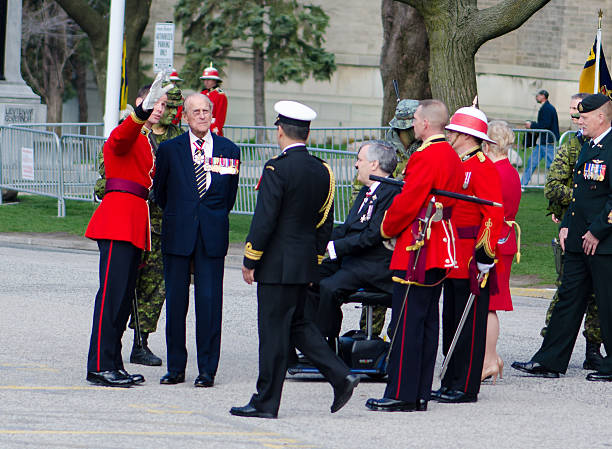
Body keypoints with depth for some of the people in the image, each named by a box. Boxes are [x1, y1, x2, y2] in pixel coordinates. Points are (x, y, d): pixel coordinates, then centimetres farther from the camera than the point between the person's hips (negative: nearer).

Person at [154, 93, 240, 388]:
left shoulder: (229, 150, 7)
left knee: (210, 301, -3)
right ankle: (175, 368, 11)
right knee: (175, 299, 2)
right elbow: (160, 190, 15)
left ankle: (207, 370, 2)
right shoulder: (169, 149, 5)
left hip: (212, 234, 0)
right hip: (177, 234, 0)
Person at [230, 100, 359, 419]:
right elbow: (325, 222, 13)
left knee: (274, 331, -2)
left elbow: (264, 219, -17)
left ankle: (266, 402, 4)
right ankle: (340, 376, 8)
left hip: (277, 264, -7)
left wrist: (249, 261, -9)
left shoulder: (277, 169, -15)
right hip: (306, 265, 7)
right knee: (297, 323, 19)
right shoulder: (322, 171, 8)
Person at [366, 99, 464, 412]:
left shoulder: (425, 157, -16)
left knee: (407, 322, -6)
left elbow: (407, 202, -17)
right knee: (428, 320, 10)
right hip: (442, 252, 10)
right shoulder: (452, 157, 14)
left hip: (417, 248, -10)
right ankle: (421, 393, 13)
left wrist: (387, 230, 1)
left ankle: (401, 395, -6)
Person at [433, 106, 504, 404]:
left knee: (470, 322, -4)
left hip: (472, 258, -9)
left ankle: (466, 387, -1)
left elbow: (494, 214, -18)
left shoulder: (483, 168, -12)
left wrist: (485, 255, -22)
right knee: (451, 320, 11)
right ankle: (451, 383, 17)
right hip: (452, 259, 9)